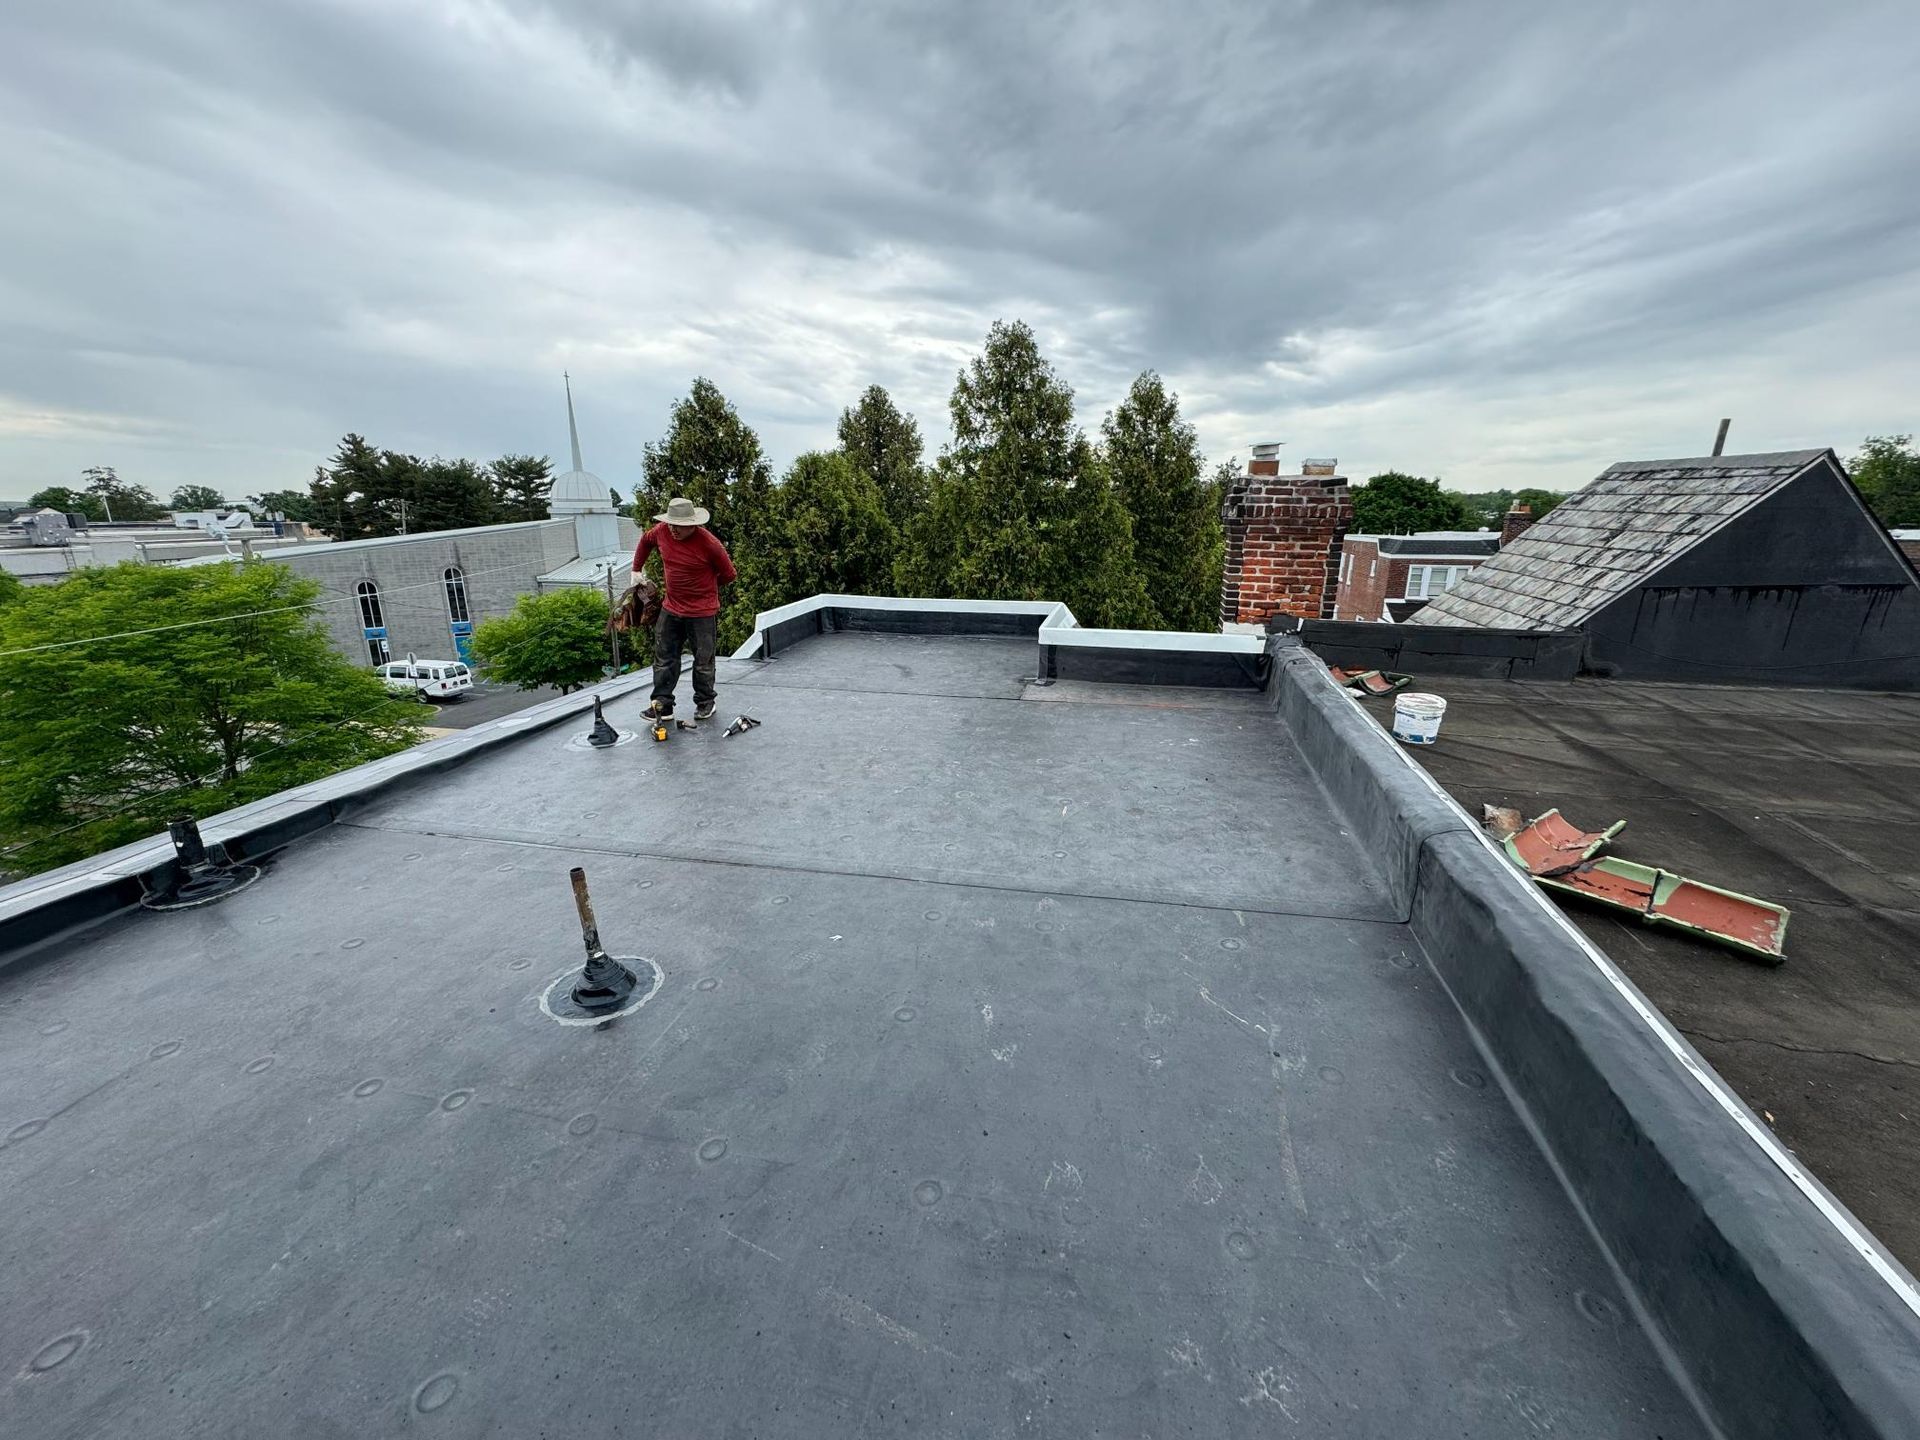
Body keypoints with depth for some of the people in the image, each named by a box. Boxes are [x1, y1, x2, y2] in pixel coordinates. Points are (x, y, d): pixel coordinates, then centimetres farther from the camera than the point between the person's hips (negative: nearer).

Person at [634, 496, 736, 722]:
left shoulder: (709, 544, -21)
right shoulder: (662, 531, -4)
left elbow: (728, 575, -8)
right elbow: (645, 541, 21)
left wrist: (703, 585, 5)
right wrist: (636, 570, 20)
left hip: (702, 612, -5)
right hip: (670, 609, 5)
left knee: (703, 661, 7)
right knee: (664, 659, 8)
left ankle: (705, 701, 26)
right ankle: (662, 705, 17)